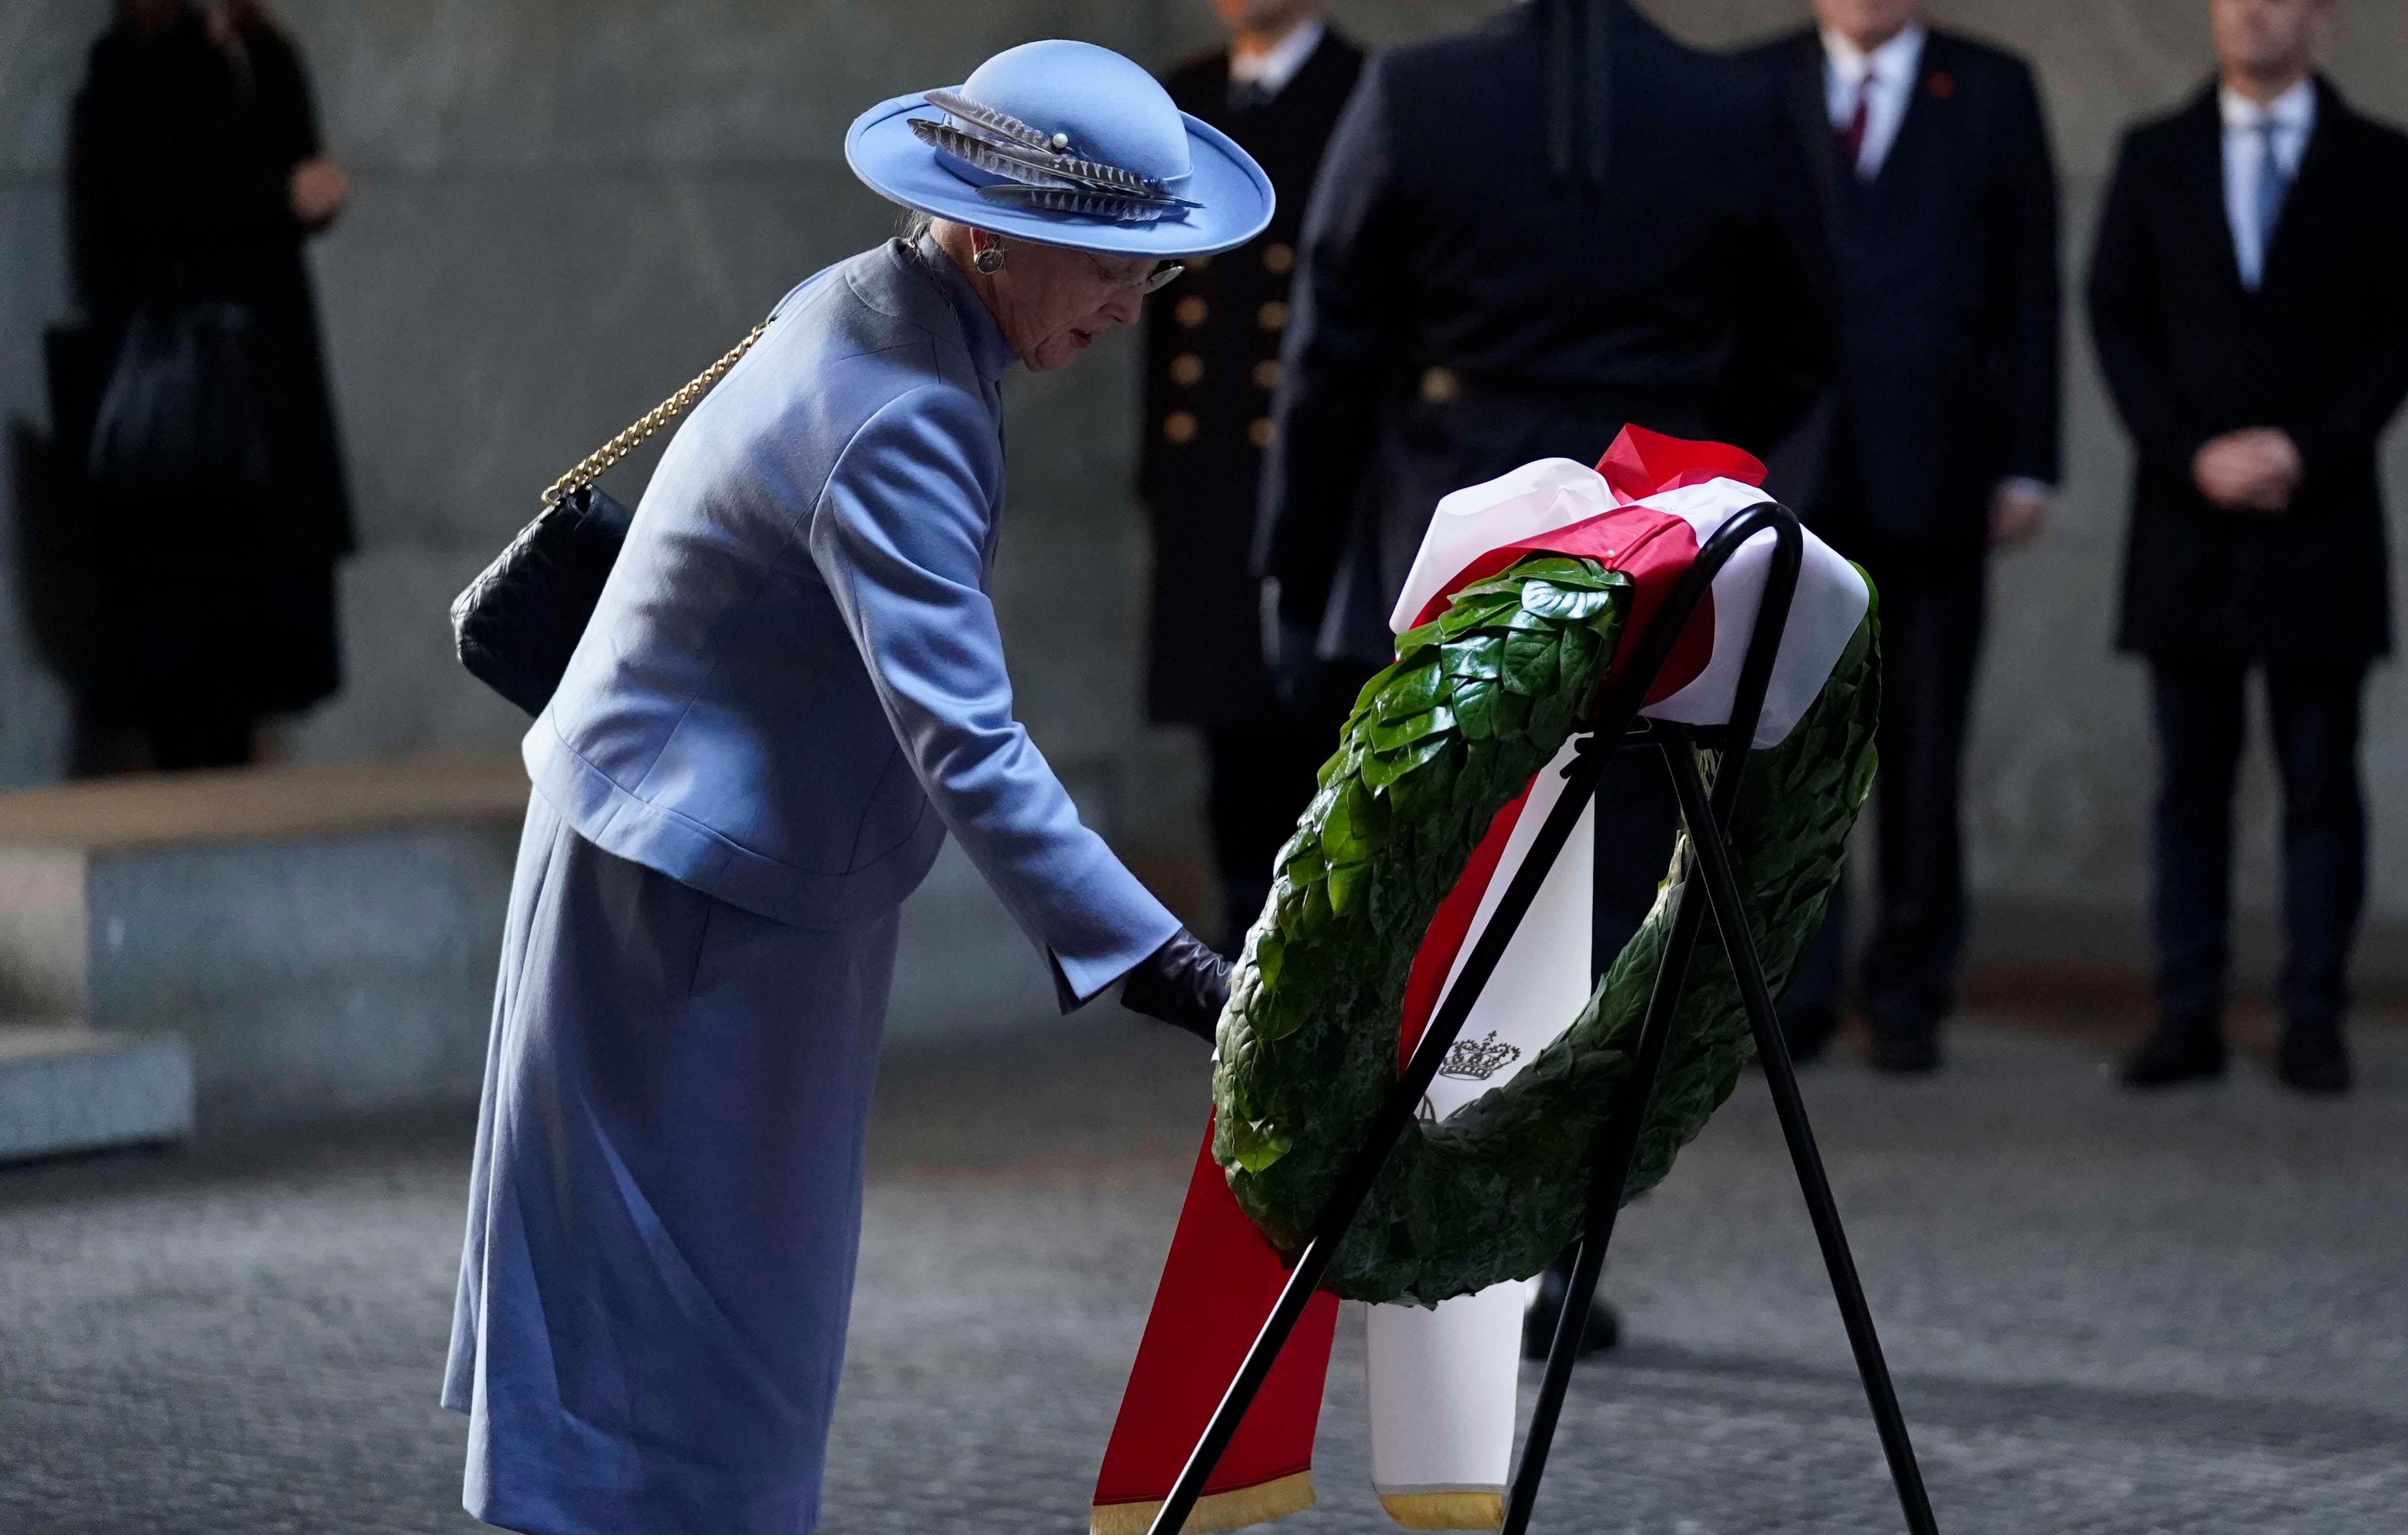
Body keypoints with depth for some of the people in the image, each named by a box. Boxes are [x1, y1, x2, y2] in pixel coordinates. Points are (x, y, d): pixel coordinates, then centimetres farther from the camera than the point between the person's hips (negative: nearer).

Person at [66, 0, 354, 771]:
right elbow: (148, 204, -14)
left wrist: (314, 194, -8)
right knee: (184, 571, -8)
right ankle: (181, 781, -4)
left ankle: (229, 784, 7)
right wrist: (281, 196, -17)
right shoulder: (130, 64, -4)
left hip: (270, 356, 6)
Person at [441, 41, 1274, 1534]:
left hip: (748, 872, 10)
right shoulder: (902, 425, -28)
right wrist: (1159, 964, -39)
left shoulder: (869, 309, 3)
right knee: (687, 1307, -3)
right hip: (690, 901, -10)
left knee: (747, 1303, 19)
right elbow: (967, 747, -35)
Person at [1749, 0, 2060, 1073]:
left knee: (1922, 753, 5)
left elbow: (2029, 288, 6)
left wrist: (2027, 463, 1)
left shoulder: (1993, 92, 7)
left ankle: (1910, 995, 15)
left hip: (1933, 472, 0)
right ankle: (1794, 996, 4)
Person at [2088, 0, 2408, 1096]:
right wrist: (2192, 456, -8)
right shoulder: (2154, 159, 9)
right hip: (2188, 523, 1)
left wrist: (2305, 450, -11)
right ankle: (2189, 1016, 5)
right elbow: (2116, 319, 5)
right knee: (2191, 780, 2)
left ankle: (2314, 1019, 5)